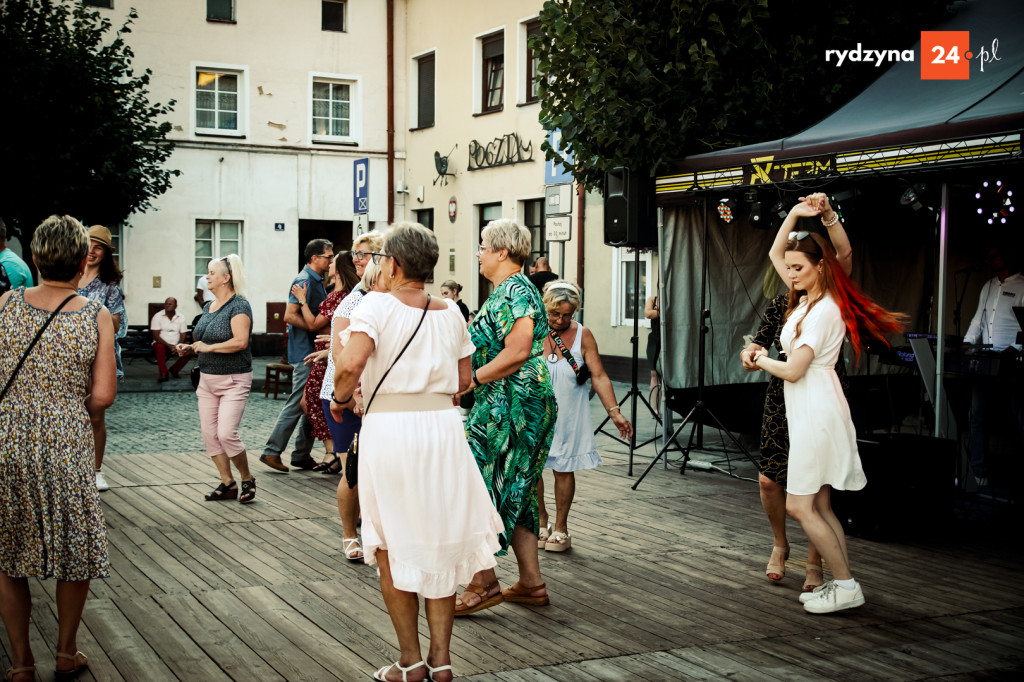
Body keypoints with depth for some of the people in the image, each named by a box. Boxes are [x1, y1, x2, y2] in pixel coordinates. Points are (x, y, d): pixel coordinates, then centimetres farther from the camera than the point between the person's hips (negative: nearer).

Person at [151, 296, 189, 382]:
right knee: (160, 347, -38)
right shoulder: (158, 316, -3)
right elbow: (156, 336, -8)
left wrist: (178, 347, -16)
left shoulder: (181, 317, 6)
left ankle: (175, 369, -1)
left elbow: (183, 335, 4)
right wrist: (168, 346, -21)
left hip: (176, 345, 2)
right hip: (162, 343, -2)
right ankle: (163, 374, -29)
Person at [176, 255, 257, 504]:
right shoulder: (209, 307, 13)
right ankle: (227, 484, 15)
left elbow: (240, 341, -24)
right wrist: (191, 348, 6)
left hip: (233, 380, -8)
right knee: (210, 435, 5)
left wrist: (208, 347, -19)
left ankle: (247, 480, 5)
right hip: (207, 379, 9)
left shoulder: (239, 306, -12)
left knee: (226, 433, -14)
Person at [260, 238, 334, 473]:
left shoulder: (317, 281, 17)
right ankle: (272, 451, 0)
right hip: (304, 351, -10)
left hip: (314, 351, 10)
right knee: (298, 403, -7)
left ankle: (302, 455, 16)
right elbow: (290, 315, -22)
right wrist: (315, 327, -22)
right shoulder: (304, 280, -14)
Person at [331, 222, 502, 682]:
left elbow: (351, 363, -21)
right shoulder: (450, 312, 8)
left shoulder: (377, 305, -7)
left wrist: (340, 398, -2)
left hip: (389, 427, -4)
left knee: (393, 546, 9)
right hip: (443, 424, 4)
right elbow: (463, 381, 11)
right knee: (440, 542, 13)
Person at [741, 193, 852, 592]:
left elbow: (844, 254, -20)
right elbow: (759, 343, 4)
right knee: (769, 479, 1)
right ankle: (780, 545, 28)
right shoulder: (780, 305, 7)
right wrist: (750, 354, -20)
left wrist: (828, 214, -32)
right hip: (783, 398, 4)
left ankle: (814, 563, 15)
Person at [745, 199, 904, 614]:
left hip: (817, 412, -10)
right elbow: (774, 254, 23)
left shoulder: (823, 310, -15)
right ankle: (842, 583, 15)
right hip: (808, 412, 10)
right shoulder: (807, 299, 11)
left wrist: (761, 360, 0)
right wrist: (794, 215, 12)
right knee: (819, 507, 11)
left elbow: (793, 370, -18)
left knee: (799, 506, -9)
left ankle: (846, 586, -3)